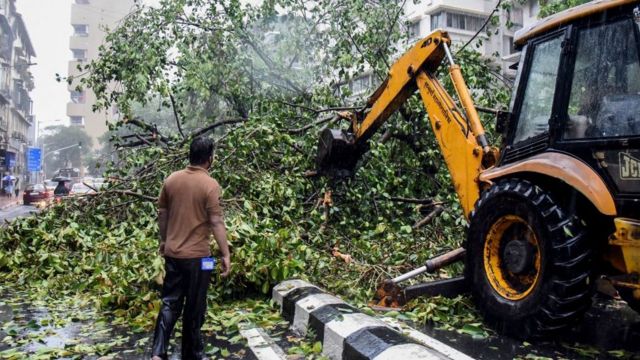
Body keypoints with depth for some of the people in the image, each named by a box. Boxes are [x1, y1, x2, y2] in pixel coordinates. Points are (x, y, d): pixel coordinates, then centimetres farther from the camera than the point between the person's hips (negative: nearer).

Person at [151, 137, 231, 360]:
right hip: (197, 255, -5)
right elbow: (216, 223, -17)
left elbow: (162, 213, 10)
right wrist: (226, 254, -11)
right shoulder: (210, 185, -15)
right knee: (194, 307, 9)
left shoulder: (171, 179, 3)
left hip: (172, 252, 5)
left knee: (170, 302, 15)